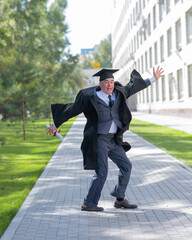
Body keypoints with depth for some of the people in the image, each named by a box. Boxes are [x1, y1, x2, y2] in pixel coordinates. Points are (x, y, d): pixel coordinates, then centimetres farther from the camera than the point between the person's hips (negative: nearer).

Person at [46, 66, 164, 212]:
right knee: (101, 173, -10)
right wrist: (55, 124, -3)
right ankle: (88, 204, 2)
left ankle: (120, 200, 20)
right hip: (99, 140, -7)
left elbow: (132, 87, 22)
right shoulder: (91, 97, -9)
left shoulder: (118, 93, 6)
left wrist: (153, 79, 27)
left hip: (114, 140, 7)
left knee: (126, 166, 8)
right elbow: (72, 110, -4)